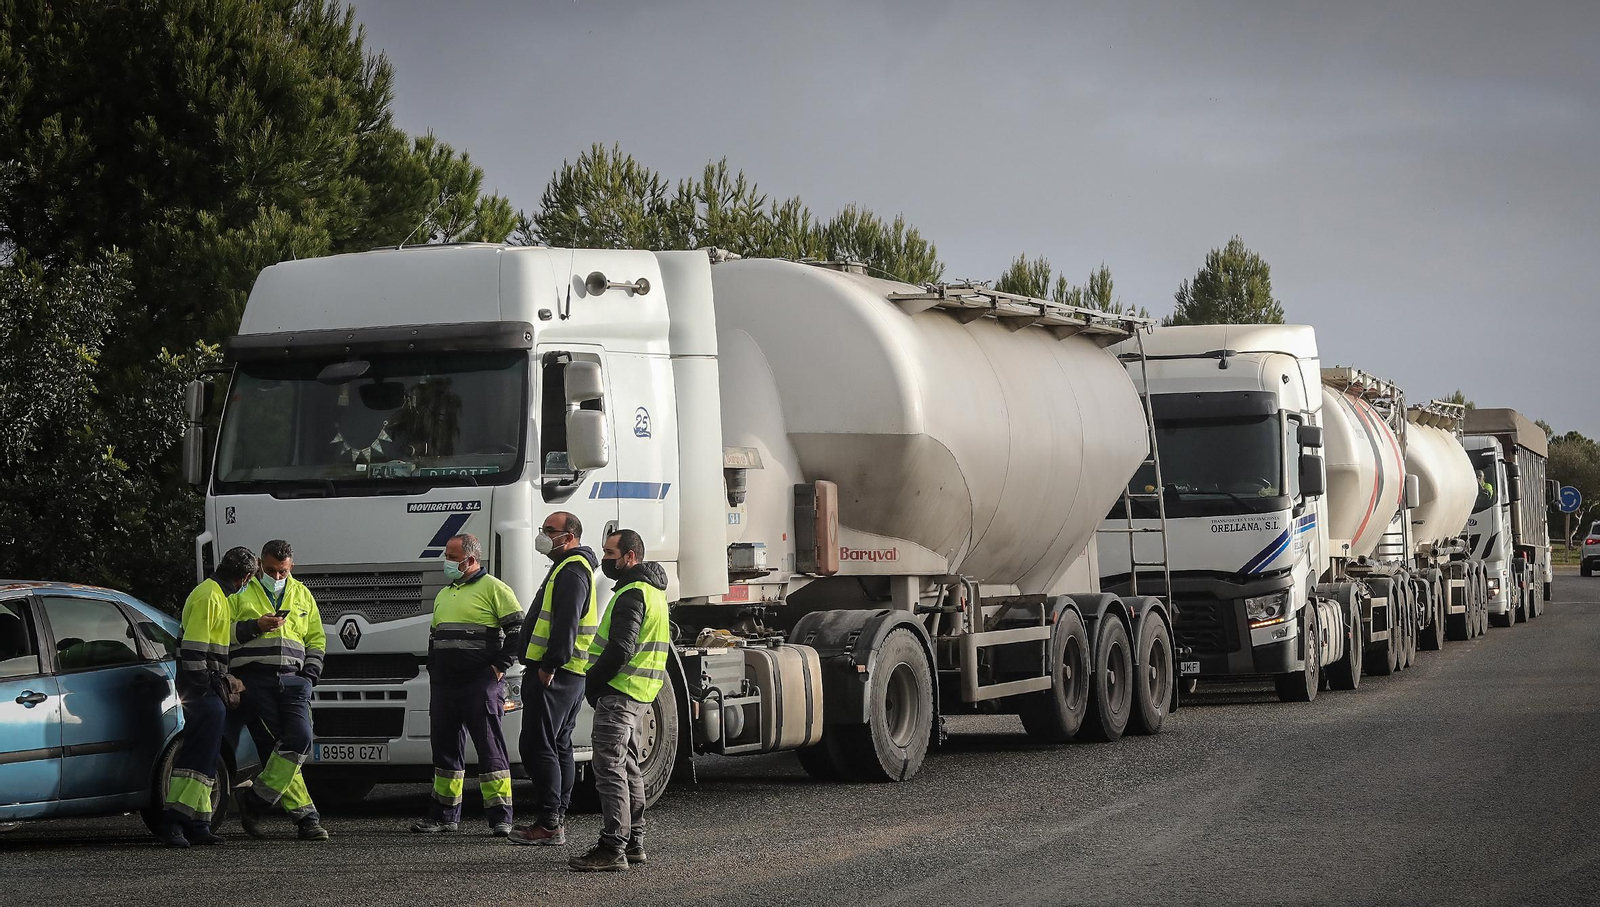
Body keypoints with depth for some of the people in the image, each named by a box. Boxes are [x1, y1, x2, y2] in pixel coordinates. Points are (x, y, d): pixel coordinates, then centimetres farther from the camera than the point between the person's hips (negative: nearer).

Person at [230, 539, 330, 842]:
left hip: (292, 680, 3)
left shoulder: (302, 594, 20)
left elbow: (316, 639, 26)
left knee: (299, 741, -15)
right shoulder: (240, 593, 8)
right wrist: (255, 626, -11)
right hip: (255, 679, -3)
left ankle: (255, 800, -5)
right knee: (274, 748, -8)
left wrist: (310, 674, 11)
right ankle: (305, 817, -6)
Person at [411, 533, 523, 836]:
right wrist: (433, 672, 17)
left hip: (480, 683, -8)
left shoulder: (493, 588, -3)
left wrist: (500, 666, -12)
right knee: (445, 747, 10)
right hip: (443, 684, 8)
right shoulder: (443, 595, 21)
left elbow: (518, 629, -7)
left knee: (490, 748, -7)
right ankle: (444, 814, 18)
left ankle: (501, 818, -5)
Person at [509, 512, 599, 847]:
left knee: (538, 747, -10)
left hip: (554, 673, -11)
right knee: (559, 747, 14)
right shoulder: (571, 567, 21)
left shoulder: (572, 570, -14)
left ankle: (548, 824, -11)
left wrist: (549, 665, -25)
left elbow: (566, 624, -24)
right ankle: (556, 820, 19)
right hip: (570, 675, 11)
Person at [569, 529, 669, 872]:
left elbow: (620, 648, -24)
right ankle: (633, 843, 22)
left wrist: (592, 682, -12)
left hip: (619, 691, -11)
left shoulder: (632, 594, -16)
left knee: (609, 769, -11)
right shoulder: (652, 591, 18)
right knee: (628, 768, 17)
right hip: (640, 693, 11)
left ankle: (612, 848, -14)